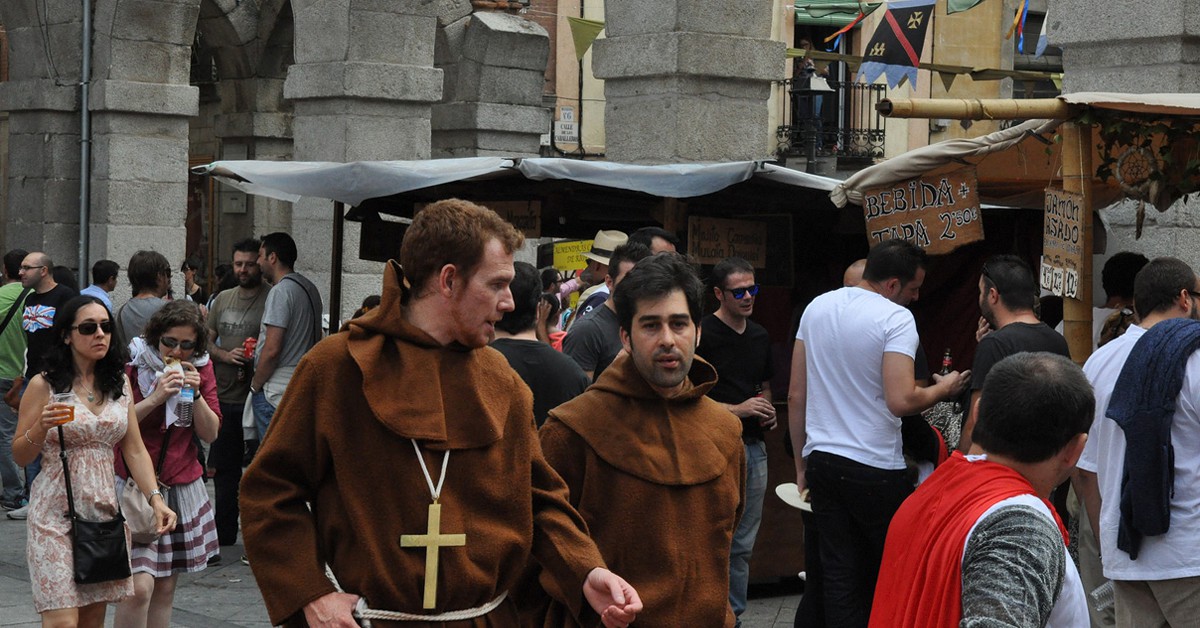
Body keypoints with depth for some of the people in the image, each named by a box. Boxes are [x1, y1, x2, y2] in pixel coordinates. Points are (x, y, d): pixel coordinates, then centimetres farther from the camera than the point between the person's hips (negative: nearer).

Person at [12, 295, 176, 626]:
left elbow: (135, 450, 9)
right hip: (56, 513, -4)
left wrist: (155, 498, -4)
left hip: (104, 510, 5)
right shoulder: (44, 385, -4)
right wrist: (42, 427, -20)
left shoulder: (119, 384, 9)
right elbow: (19, 456, 0)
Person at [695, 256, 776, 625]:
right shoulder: (702, 334, -9)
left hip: (753, 447, 7)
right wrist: (736, 409, -19)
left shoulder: (760, 336, 13)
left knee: (743, 546, 12)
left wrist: (767, 411, 3)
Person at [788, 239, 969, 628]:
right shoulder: (896, 318, -12)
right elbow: (901, 402, -21)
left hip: (821, 461, 6)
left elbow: (796, 396, 10)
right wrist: (943, 389, -1)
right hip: (874, 469, -6)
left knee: (839, 577, 7)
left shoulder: (817, 308, 7)